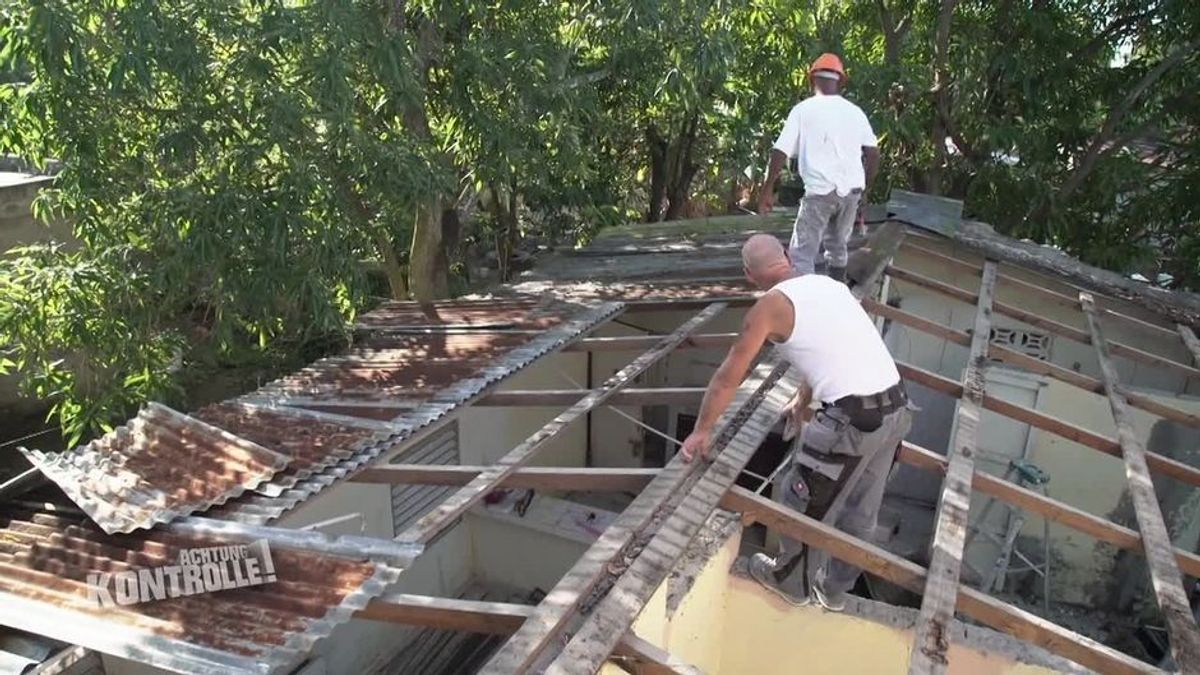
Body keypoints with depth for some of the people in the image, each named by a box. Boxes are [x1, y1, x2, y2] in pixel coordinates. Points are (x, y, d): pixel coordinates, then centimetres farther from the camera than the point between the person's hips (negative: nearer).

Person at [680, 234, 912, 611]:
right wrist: (801, 407, 43)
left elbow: (729, 377, 0)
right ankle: (833, 589, 42)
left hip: (852, 420, -8)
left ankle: (792, 582, 37)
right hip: (897, 409, 8)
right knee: (860, 512, 23)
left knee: (800, 504, 16)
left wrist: (702, 432, 12)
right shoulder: (827, 284, 16)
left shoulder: (770, 306, -5)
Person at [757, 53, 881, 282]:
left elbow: (781, 152, -6)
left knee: (802, 254, -3)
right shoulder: (854, 111, 10)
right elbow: (873, 154, 6)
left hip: (820, 191, -5)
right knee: (837, 246, 22)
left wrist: (767, 189, 0)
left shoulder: (803, 110, -1)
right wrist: (865, 188, 17)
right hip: (851, 190, 5)